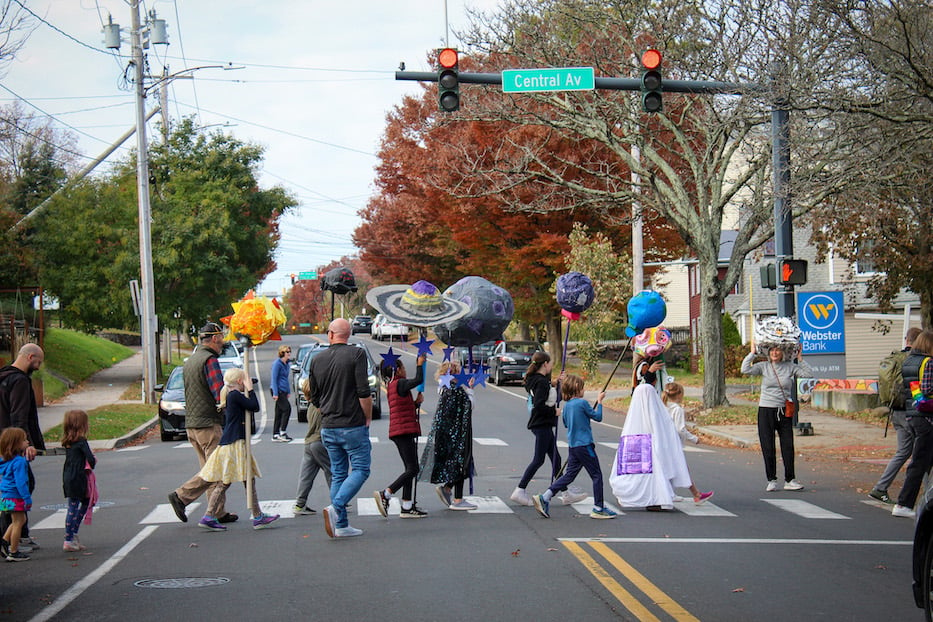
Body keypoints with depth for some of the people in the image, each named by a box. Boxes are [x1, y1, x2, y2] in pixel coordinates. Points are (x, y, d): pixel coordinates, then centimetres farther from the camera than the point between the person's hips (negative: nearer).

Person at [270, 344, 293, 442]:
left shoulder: (286, 364, 16)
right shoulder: (277, 363, -11)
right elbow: (274, 379, -15)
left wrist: (288, 392, 22)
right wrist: (275, 393, -19)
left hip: (283, 391, 9)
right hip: (278, 391, -9)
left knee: (279, 413, 8)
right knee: (287, 408, -13)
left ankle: (275, 435, 10)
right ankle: (282, 433, -10)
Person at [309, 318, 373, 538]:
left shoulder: (317, 359, 6)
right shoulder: (356, 354, -9)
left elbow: (314, 398, 12)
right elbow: (364, 393, -14)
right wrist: (368, 418, -1)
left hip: (328, 427, 5)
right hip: (353, 426, -5)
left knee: (338, 474, 12)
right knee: (360, 470, 2)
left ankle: (341, 525, 9)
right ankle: (336, 507, -18)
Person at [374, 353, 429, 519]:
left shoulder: (391, 386, 20)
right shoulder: (399, 383, -9)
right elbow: (418, 380, -22)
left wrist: (416, 402, 8)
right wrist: (420, 364, -7)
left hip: (399, 432, 10)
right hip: (404, 431, -10)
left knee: (410, 469, 11)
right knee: (412, 469, -11)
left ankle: (408, 506, 10)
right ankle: (385, 494, -18)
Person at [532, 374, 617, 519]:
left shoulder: (566, 405, 8)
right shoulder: (582, 403, -15)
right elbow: (598, 417, -6)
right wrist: (599, 401, 5)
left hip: (572, 446, 7)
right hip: (585, 445, -7)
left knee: (569, 475, 10)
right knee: (597, 475, 4)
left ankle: (544, 498, 1)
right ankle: (598, 508, 7)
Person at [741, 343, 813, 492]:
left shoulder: (789, 367, 4)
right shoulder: (763, 366, 1)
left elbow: (809, 374, -1)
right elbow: (745, 370, -12)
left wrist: (799, 358, -1)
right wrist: (752, 353, -6)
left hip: (785, 411, 1)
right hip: (766, 410, -1)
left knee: (788, 446, 1)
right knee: (768, 448, 2)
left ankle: (790, 480, 10)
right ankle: (771, 480, 12)